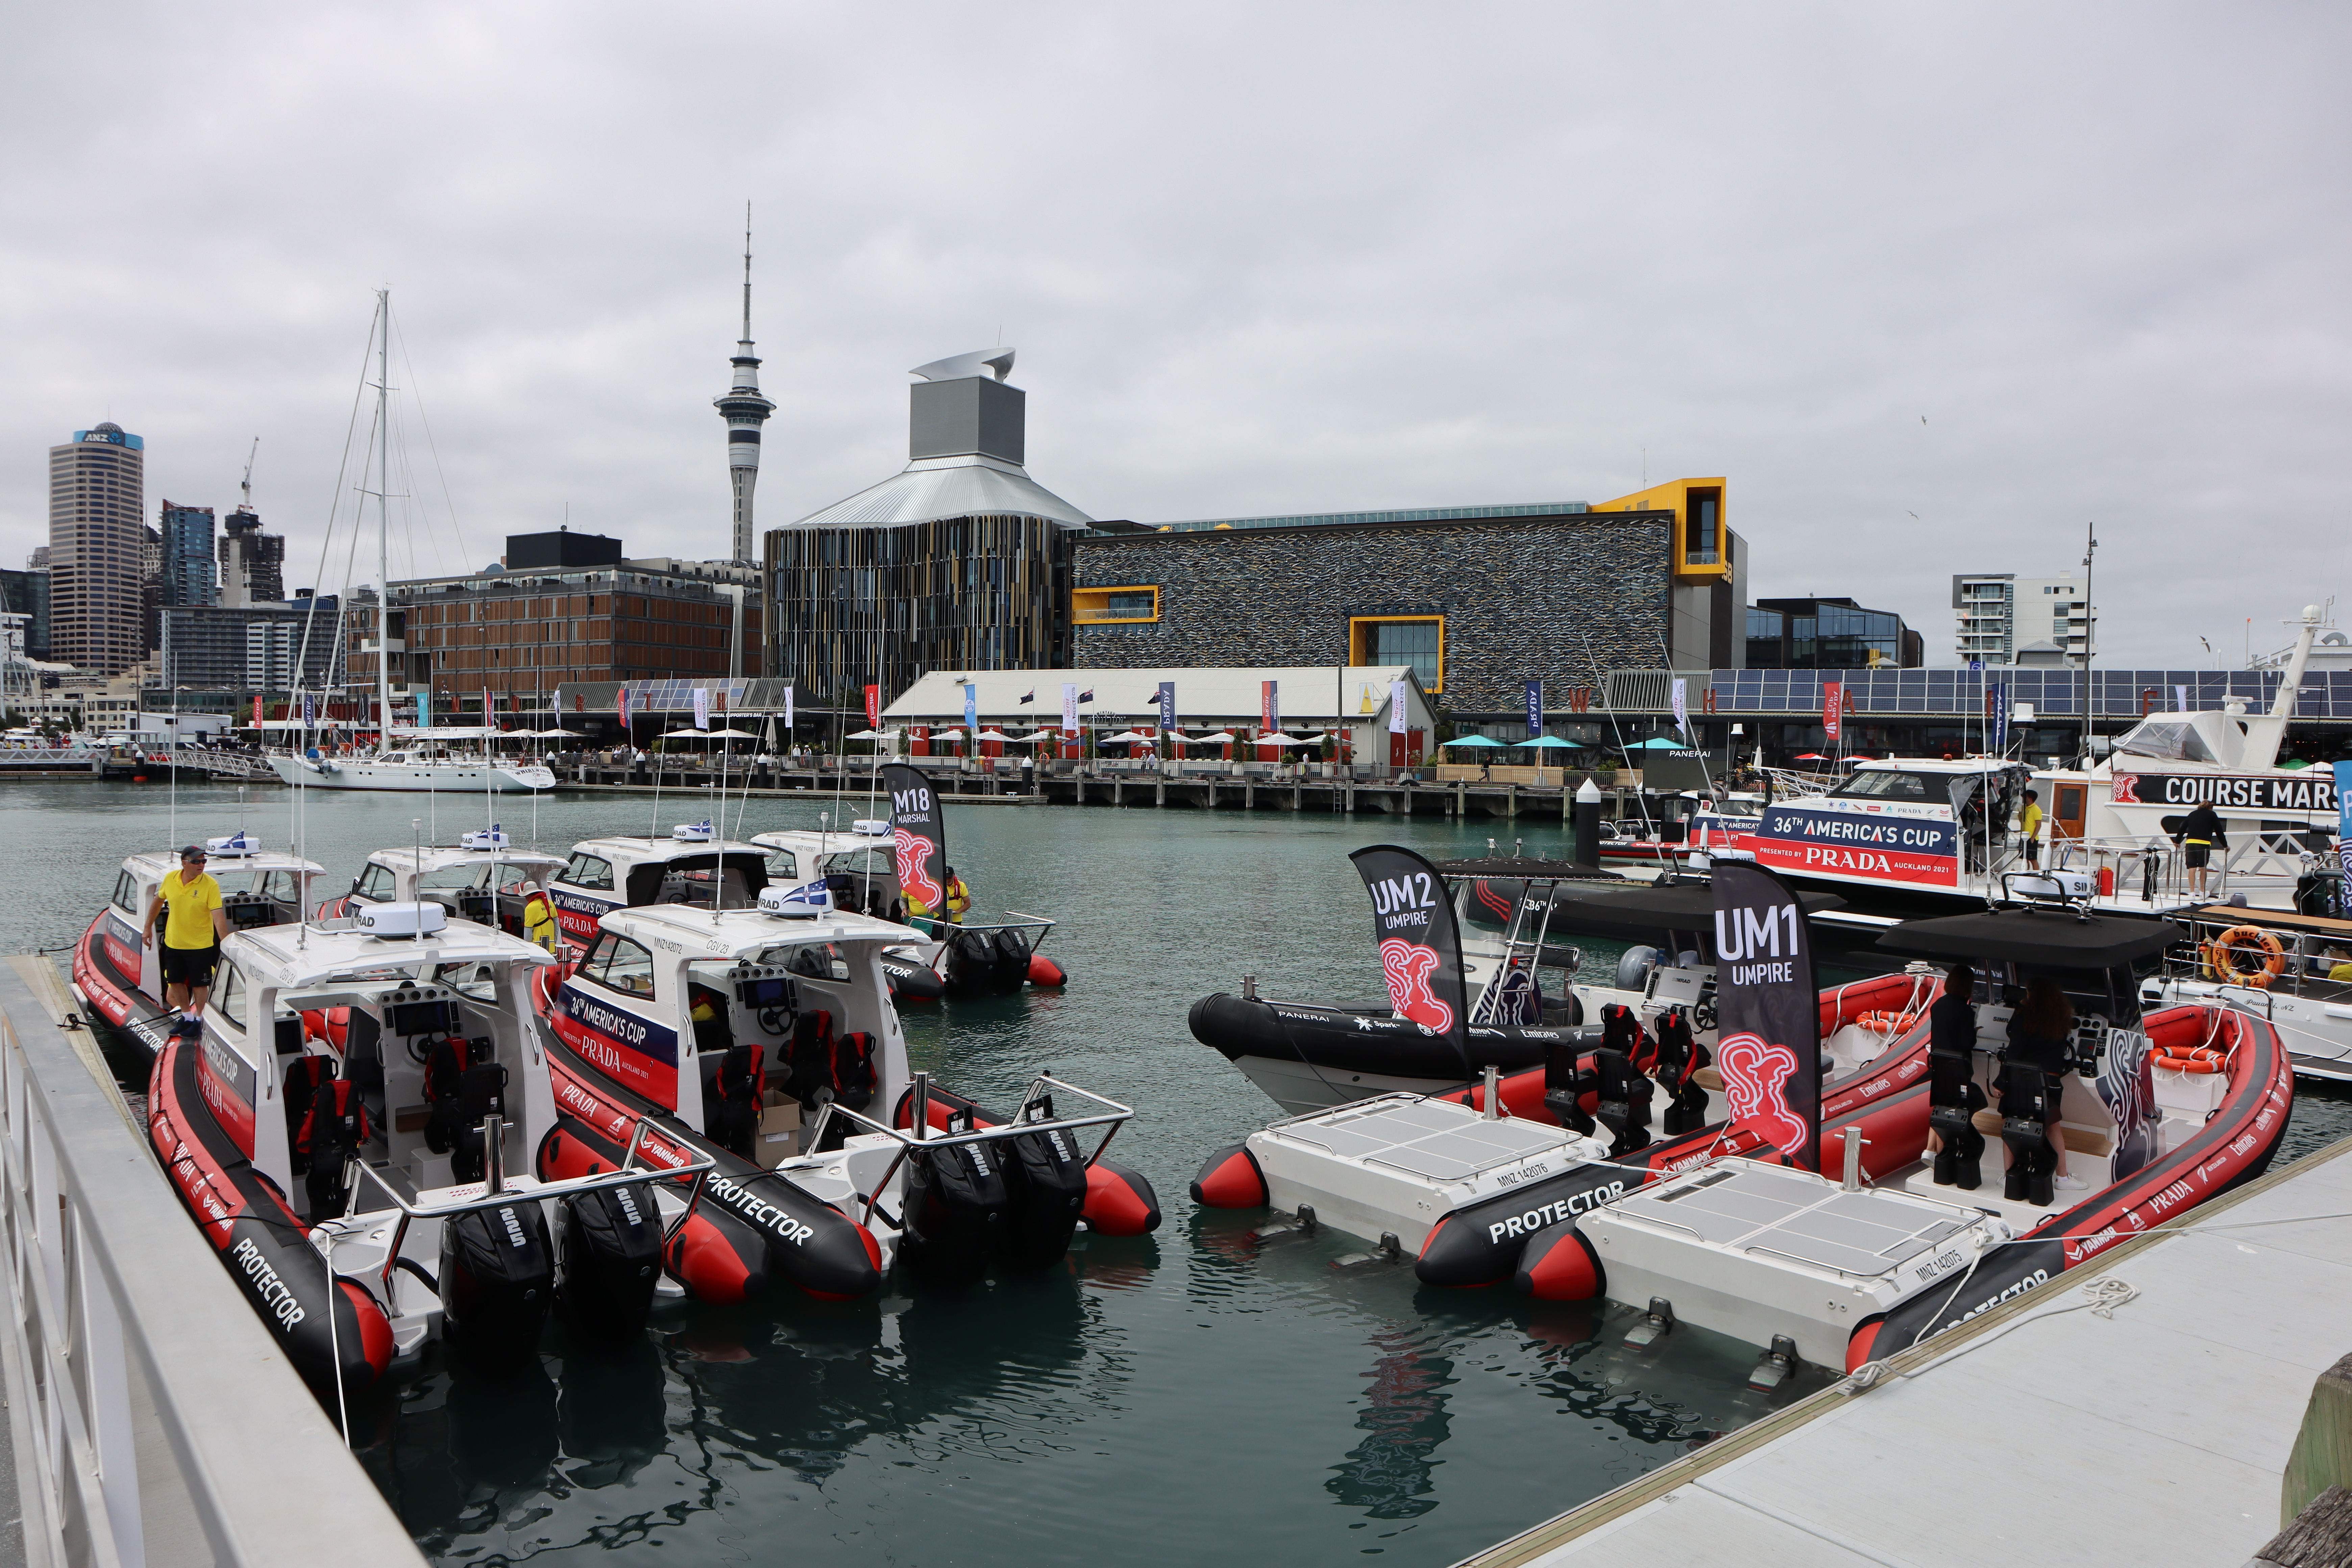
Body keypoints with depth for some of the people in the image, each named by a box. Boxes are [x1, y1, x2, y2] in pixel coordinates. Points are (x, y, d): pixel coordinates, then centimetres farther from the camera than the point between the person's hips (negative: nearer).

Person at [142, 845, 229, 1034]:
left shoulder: (210, 885, -19)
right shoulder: (170, 879, -6)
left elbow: (218, 917, -25)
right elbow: (158, 901, 14)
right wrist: (148, 928, 18)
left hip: (200, 945, -5)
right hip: (173, 943, 5)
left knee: (199, 984, 6)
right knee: (175, 982, 17)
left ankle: (200, 1020, 24)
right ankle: (187, 1017, 36)